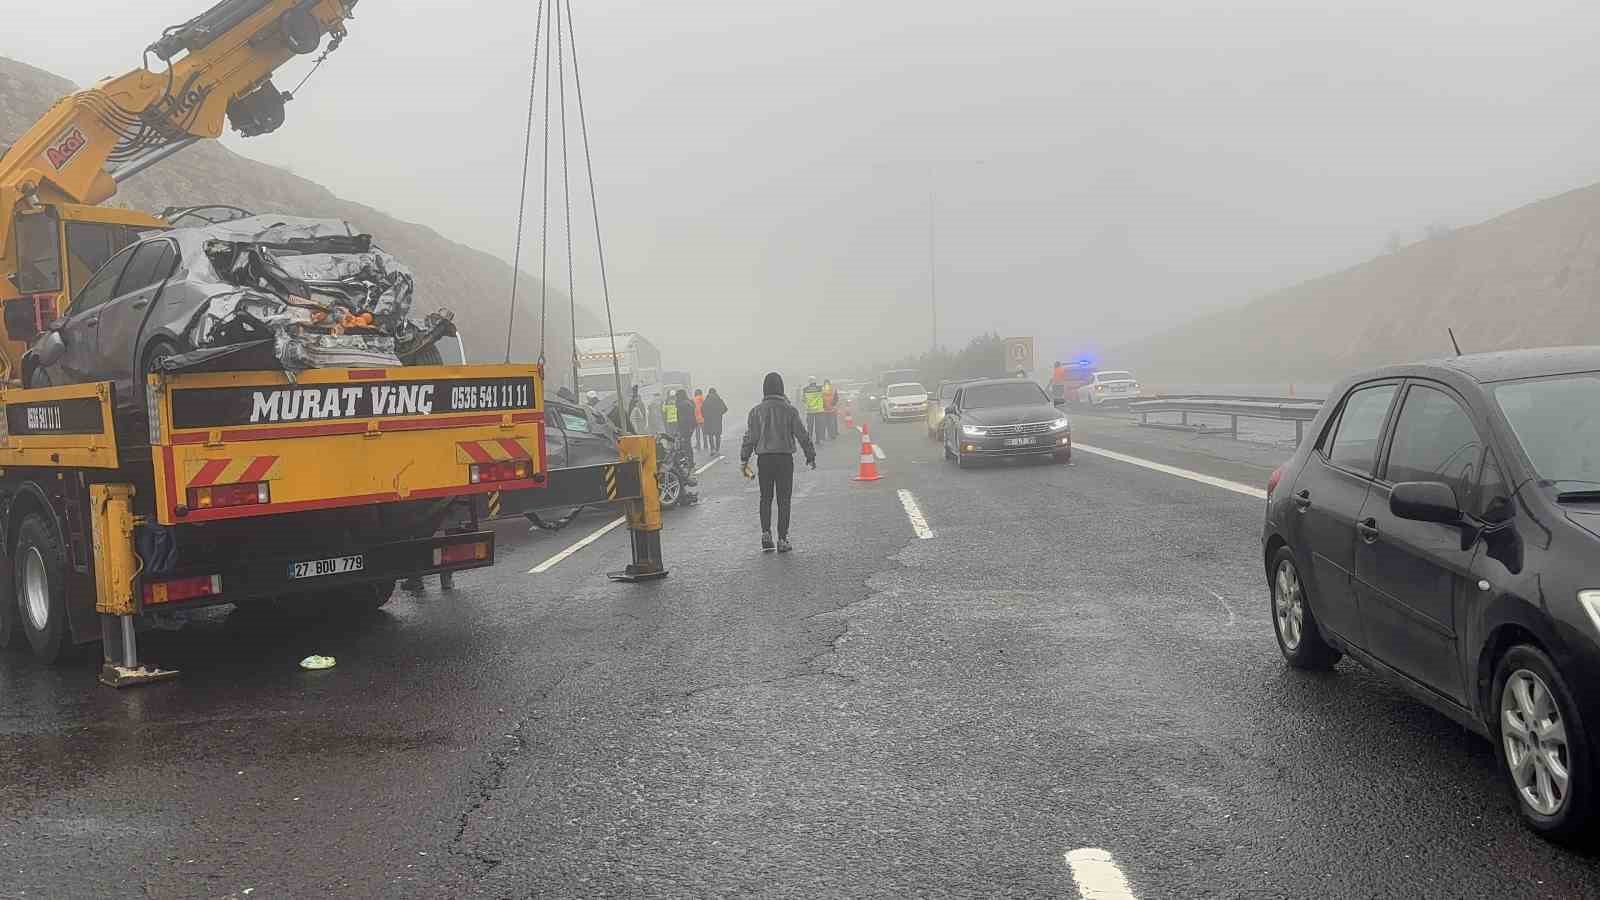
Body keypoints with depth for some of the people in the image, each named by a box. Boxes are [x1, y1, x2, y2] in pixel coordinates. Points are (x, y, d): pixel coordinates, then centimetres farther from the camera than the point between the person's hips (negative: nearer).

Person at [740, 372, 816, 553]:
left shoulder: (756, 411, 0)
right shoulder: (789, 409, -3)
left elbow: (750, 437, 0)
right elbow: (802, 434, -1)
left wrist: (744, 459, 6)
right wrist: (811, 456, 8)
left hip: (764, 458, 1)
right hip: (785, 458, -1)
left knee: (765, 498, 13)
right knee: (783, 499, 4)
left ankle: (766, 533, 0)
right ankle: (782, 539, 3)